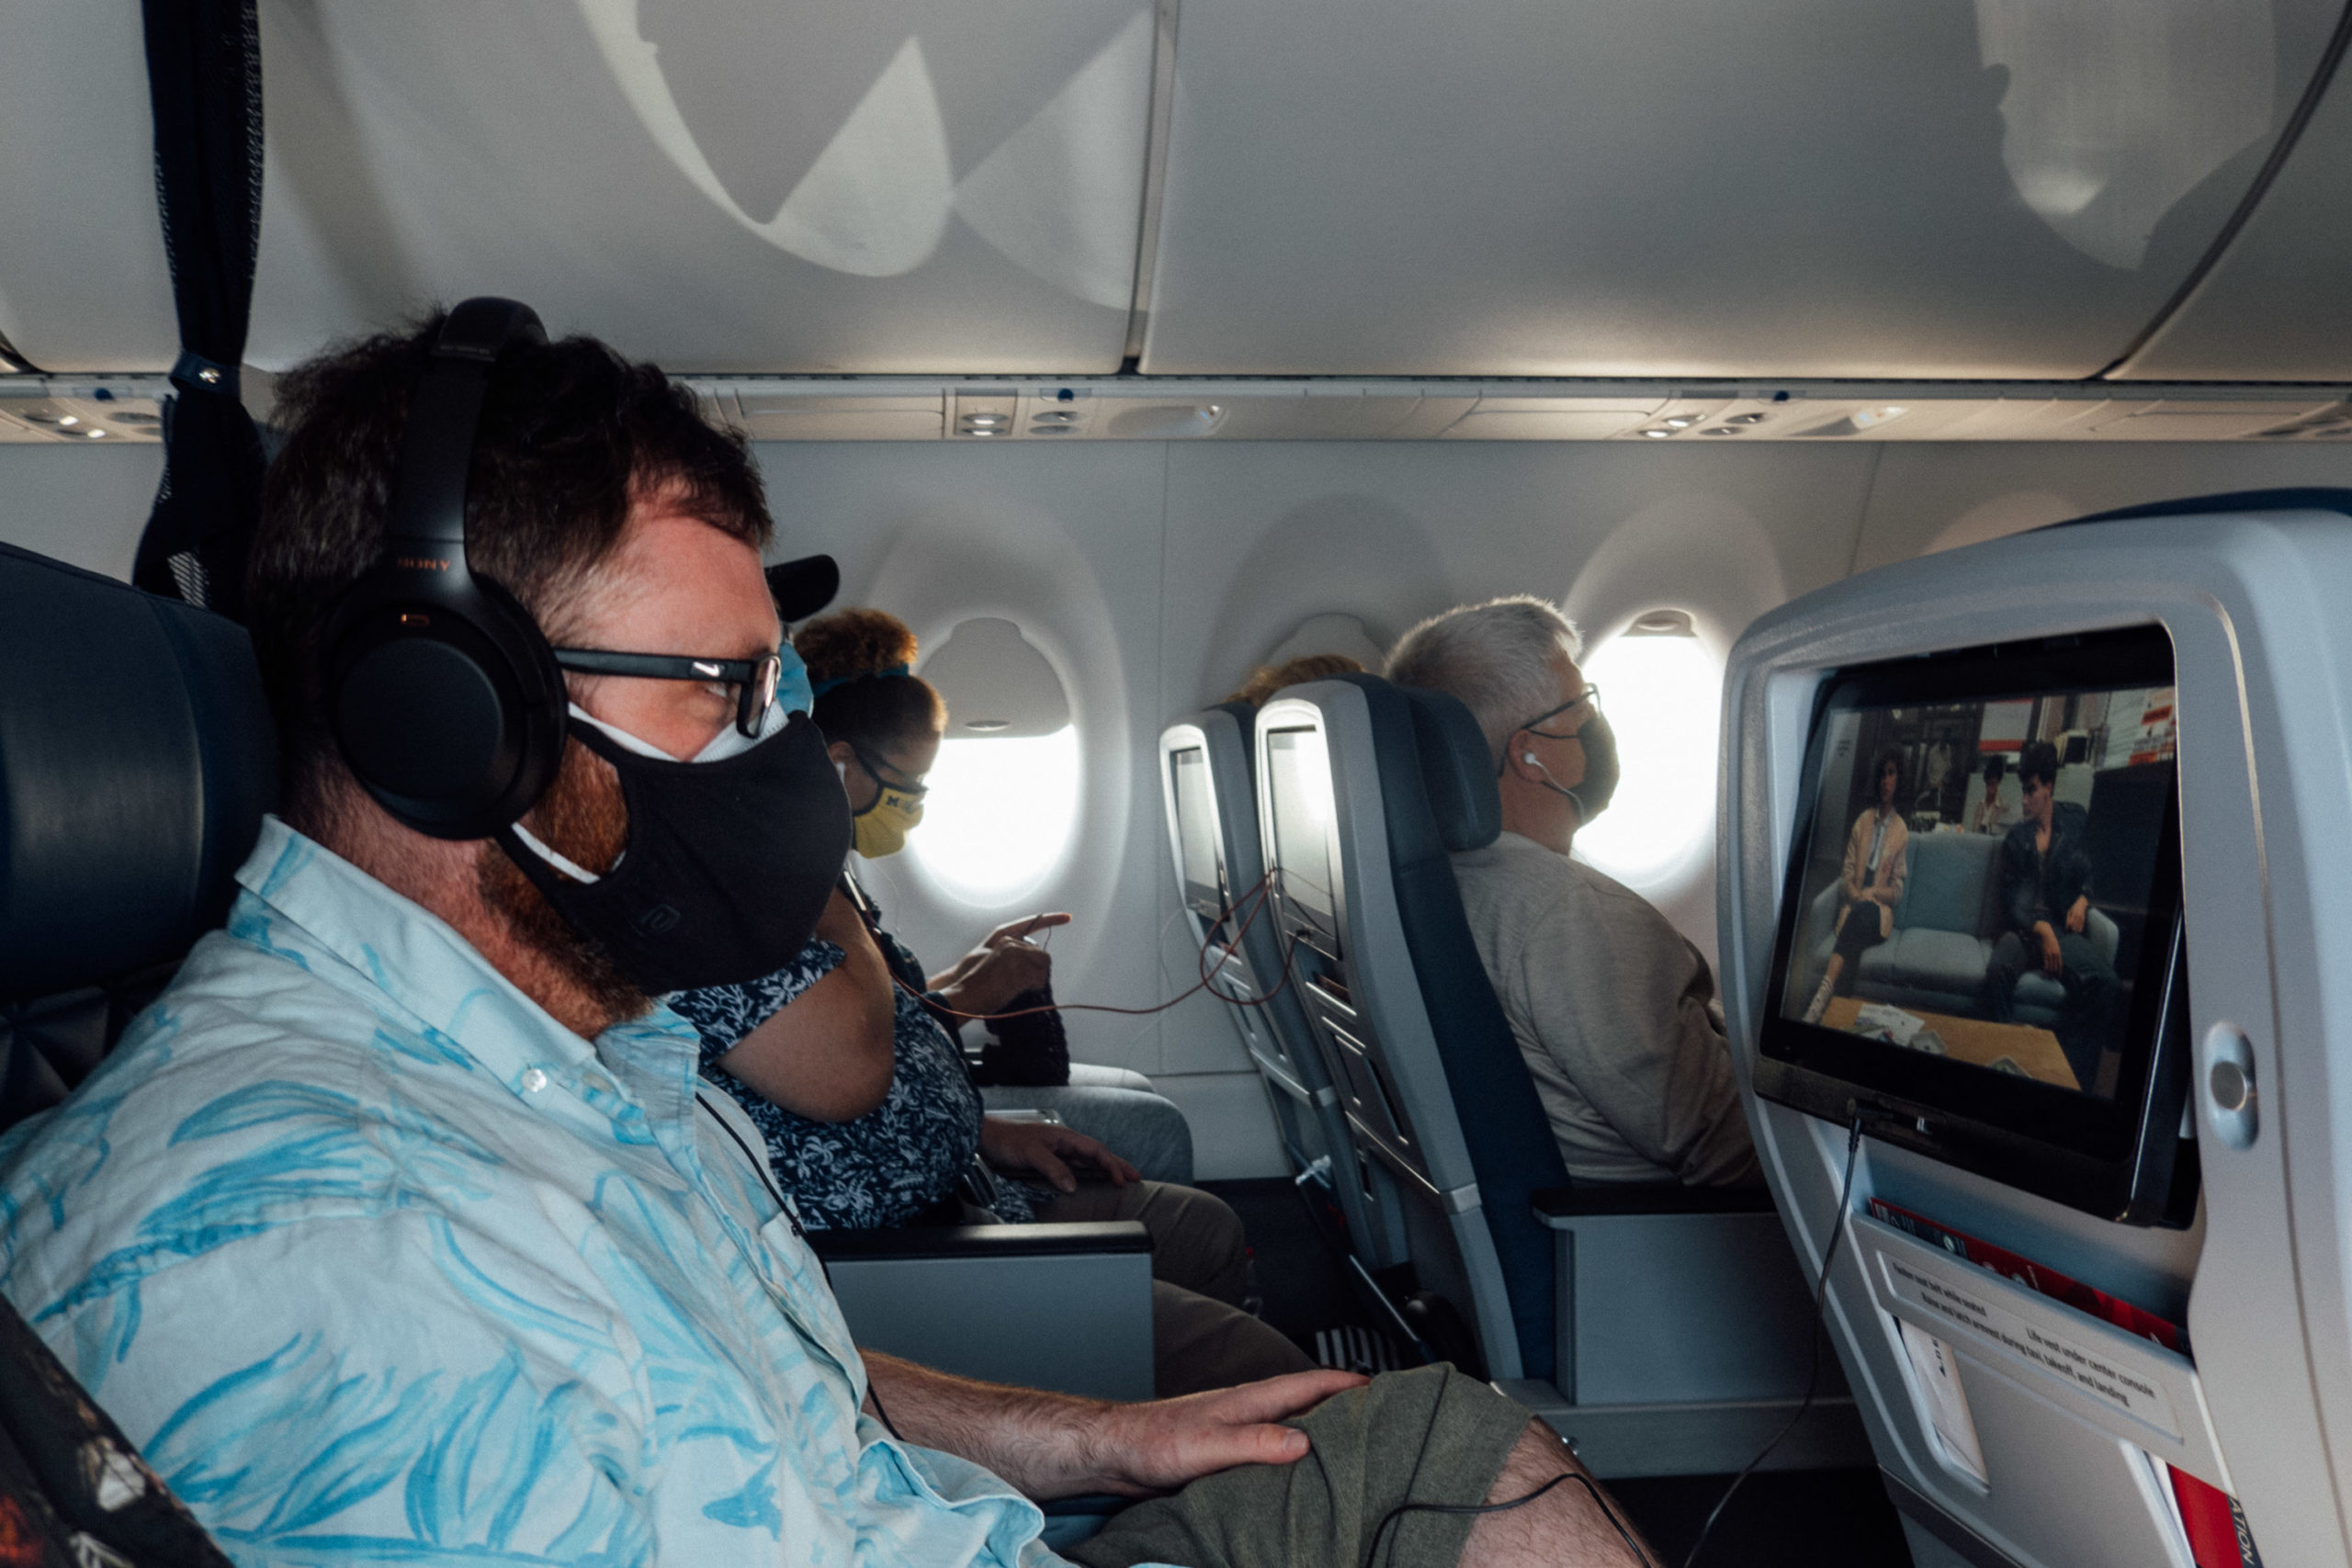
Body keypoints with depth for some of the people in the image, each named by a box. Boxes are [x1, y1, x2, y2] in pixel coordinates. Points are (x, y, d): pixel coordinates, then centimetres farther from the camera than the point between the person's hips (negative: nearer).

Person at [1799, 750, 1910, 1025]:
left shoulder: (1901, 831, 7)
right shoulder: (1863, 821, 14)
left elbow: (1897, 891, 6)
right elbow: (1846, 874, 11)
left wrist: (1874, 892, -12)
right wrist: (1853, 892, -10)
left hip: (1880, 911, -2)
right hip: (1854, 907, 2)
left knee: (1861, 916, -35)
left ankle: (1822, 996, -52)